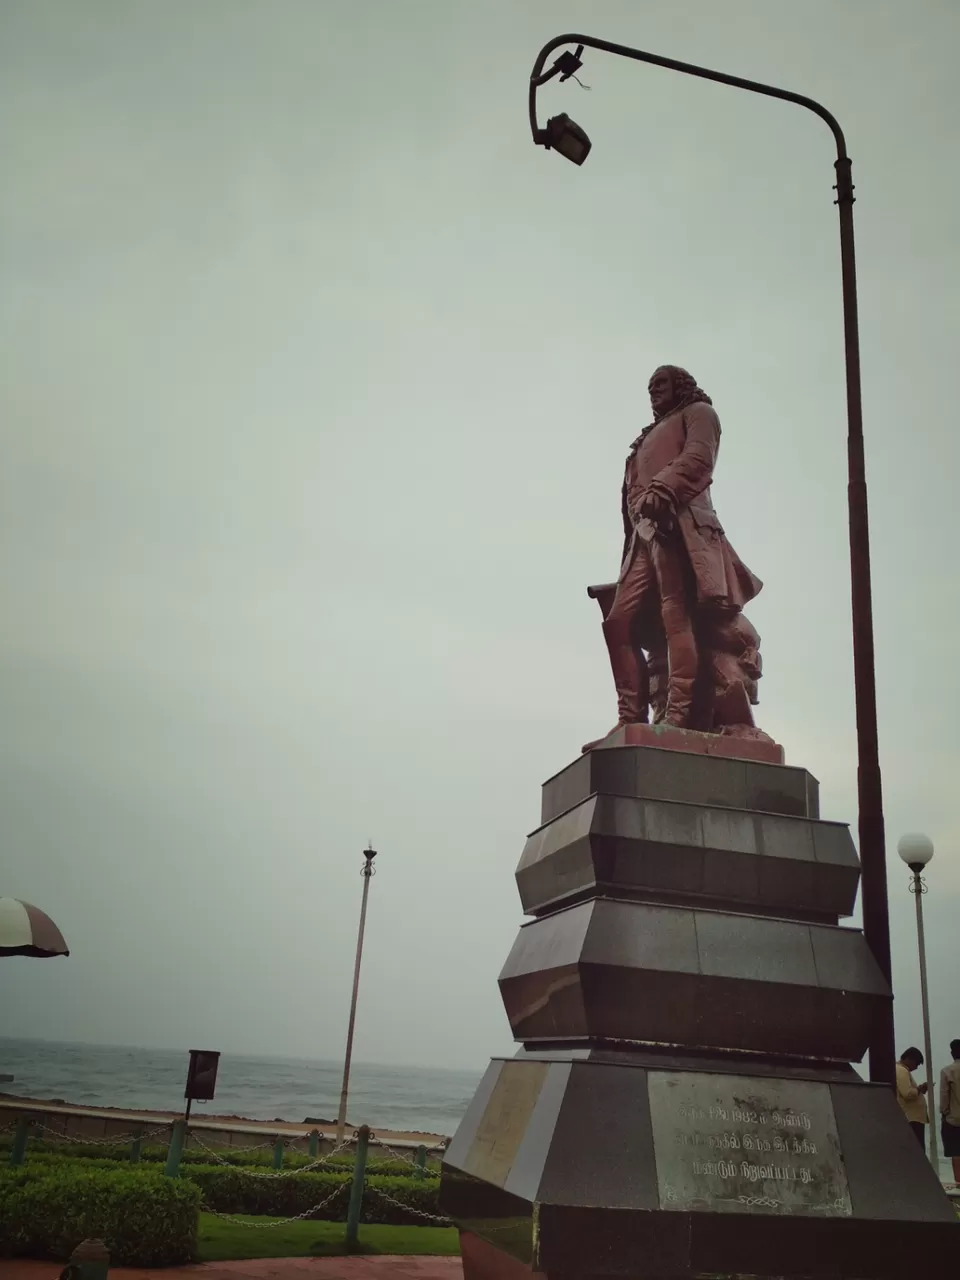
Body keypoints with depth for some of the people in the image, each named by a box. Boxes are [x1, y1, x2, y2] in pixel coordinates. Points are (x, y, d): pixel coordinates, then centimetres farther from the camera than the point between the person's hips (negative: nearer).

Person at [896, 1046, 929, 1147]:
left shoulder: (900, 1070, 20)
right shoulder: (901, 1071, -14)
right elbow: (907, 1094, -24)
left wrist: (919, 1089, 11)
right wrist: (920, 1088, -9)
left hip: (912, 1117, 11)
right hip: (911, 1118, -11)